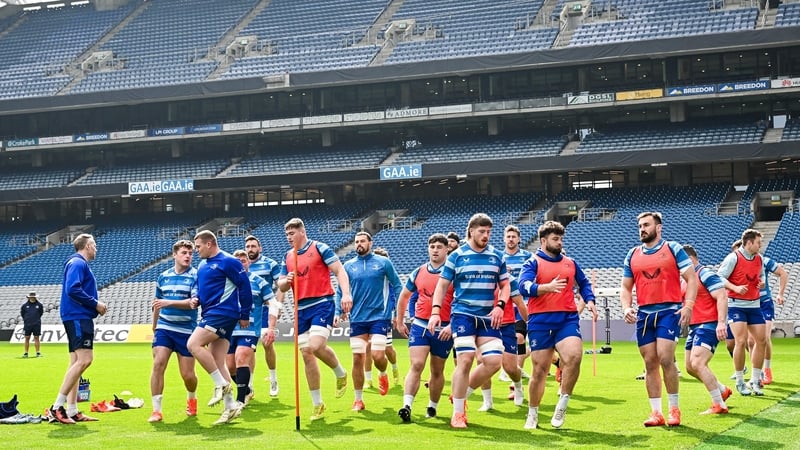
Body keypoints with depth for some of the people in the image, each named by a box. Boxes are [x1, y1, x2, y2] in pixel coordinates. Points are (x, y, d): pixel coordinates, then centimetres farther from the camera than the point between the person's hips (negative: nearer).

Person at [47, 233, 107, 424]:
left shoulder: (80, 264, 22)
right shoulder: (77, 263, -9)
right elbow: (73, 289, -22)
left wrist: (95, 306, 10)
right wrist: (95, 304, -15)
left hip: (78, 317, 11)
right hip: (78, 317, -11)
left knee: (77, 362, 9)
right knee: (84, 360, -17)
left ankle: (72, 411, 9)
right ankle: (57, 407, -19)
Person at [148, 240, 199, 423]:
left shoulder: (196, 276, -4)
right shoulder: (163, 277, 10)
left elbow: (194, 302, -17)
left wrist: (169, 302, -27)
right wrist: (154, 328, 27)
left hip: (187, 330, -3)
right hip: (164, 328, 3)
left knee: (187, 374, 1)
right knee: (158, 364, -15)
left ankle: (192, 398, 35)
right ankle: (156, 410, -9)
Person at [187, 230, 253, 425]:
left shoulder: (228, 261, -9)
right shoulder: (202, 265, 17)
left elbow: (244, 286, -10)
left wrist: (244, 315, -7)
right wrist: (196, 299, 5)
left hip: (223, 312, -9)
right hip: (210, 314, 9)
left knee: (194, 344, -20)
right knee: (217, 363, 5)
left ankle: (222, 385, -12)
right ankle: (231, 406, 8)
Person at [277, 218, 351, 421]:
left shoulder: (319, 248, -3)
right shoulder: (288, 257, 14)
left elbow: (340, 270, -9)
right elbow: (281, 286, 16)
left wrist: (346, 293, -24)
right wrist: (286, 281, -8)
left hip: (322, 304, -6)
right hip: (301, 309, 6)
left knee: (315, 346, -25)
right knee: (307, 355, 2)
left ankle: (340, 373, 6)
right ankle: (317, 404, 11)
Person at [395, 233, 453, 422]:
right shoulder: (418, 272, 7)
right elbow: (404, 296, 21)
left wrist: (451, 326, -17)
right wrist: (399, 321, 21)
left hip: (443, 329, -2)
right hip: (420, 325, 2)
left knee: (437, 371, 10)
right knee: (416, 365, -12)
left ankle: (432, 407, 25)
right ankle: (407, 406, -17)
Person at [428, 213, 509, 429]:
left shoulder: (497, 256, 8)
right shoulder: (456, 256, 0)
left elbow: (505, 285, 13)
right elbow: (442, 285, 3)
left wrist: (500, 305, -6)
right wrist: (435, 311, -8)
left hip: (488, 317, 4)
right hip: (463, 314, -4)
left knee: (494, 361, -6)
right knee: (465, 360, -12)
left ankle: (461, 395, 17)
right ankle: (457, 414, -2)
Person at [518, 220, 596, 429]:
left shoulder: (570, 263, 17)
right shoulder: (533, 263, 2)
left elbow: (584, 284, 28)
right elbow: (524, 287, -14)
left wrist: (590, 300, 9)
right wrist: (547, 287, -29)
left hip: (568, 318, 3)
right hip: (540, 320, -3)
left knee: (574, 356, -23)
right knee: (540, 369, 2)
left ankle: (562, 405, -5)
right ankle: (532, 415, 21)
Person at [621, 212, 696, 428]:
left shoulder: (673, 249, 2)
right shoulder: (632, 255, 14)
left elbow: (692, 278, -1)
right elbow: (626, 287, 19)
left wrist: (688, 305, -14)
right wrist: (626, 307, -1)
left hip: (669, 312, -4)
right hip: (644, 314, 5)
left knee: (665, 359, -15)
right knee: (650, 363, 4)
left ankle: (674, 410, -2)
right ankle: (656, 413, 10)